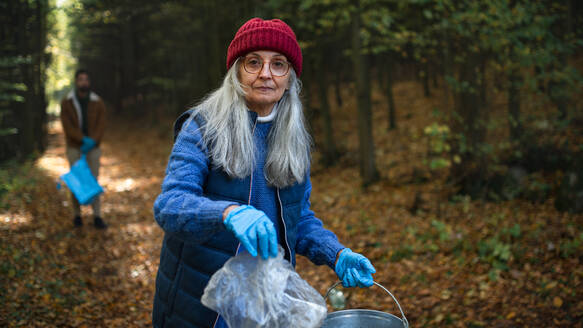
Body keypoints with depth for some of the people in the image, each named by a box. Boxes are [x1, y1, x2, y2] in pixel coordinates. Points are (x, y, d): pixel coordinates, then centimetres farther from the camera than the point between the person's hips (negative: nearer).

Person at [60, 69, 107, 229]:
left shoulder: (98, 103, -2)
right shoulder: (66, 103, -5)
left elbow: (101, 126, -7)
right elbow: (67, 126, -13)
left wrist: (92, 142, -22)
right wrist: (84, 139, -24)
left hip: (93, 149, 1)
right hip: (74, 148, -1)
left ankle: (97, 217, 0)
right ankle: (77, 215, 16)